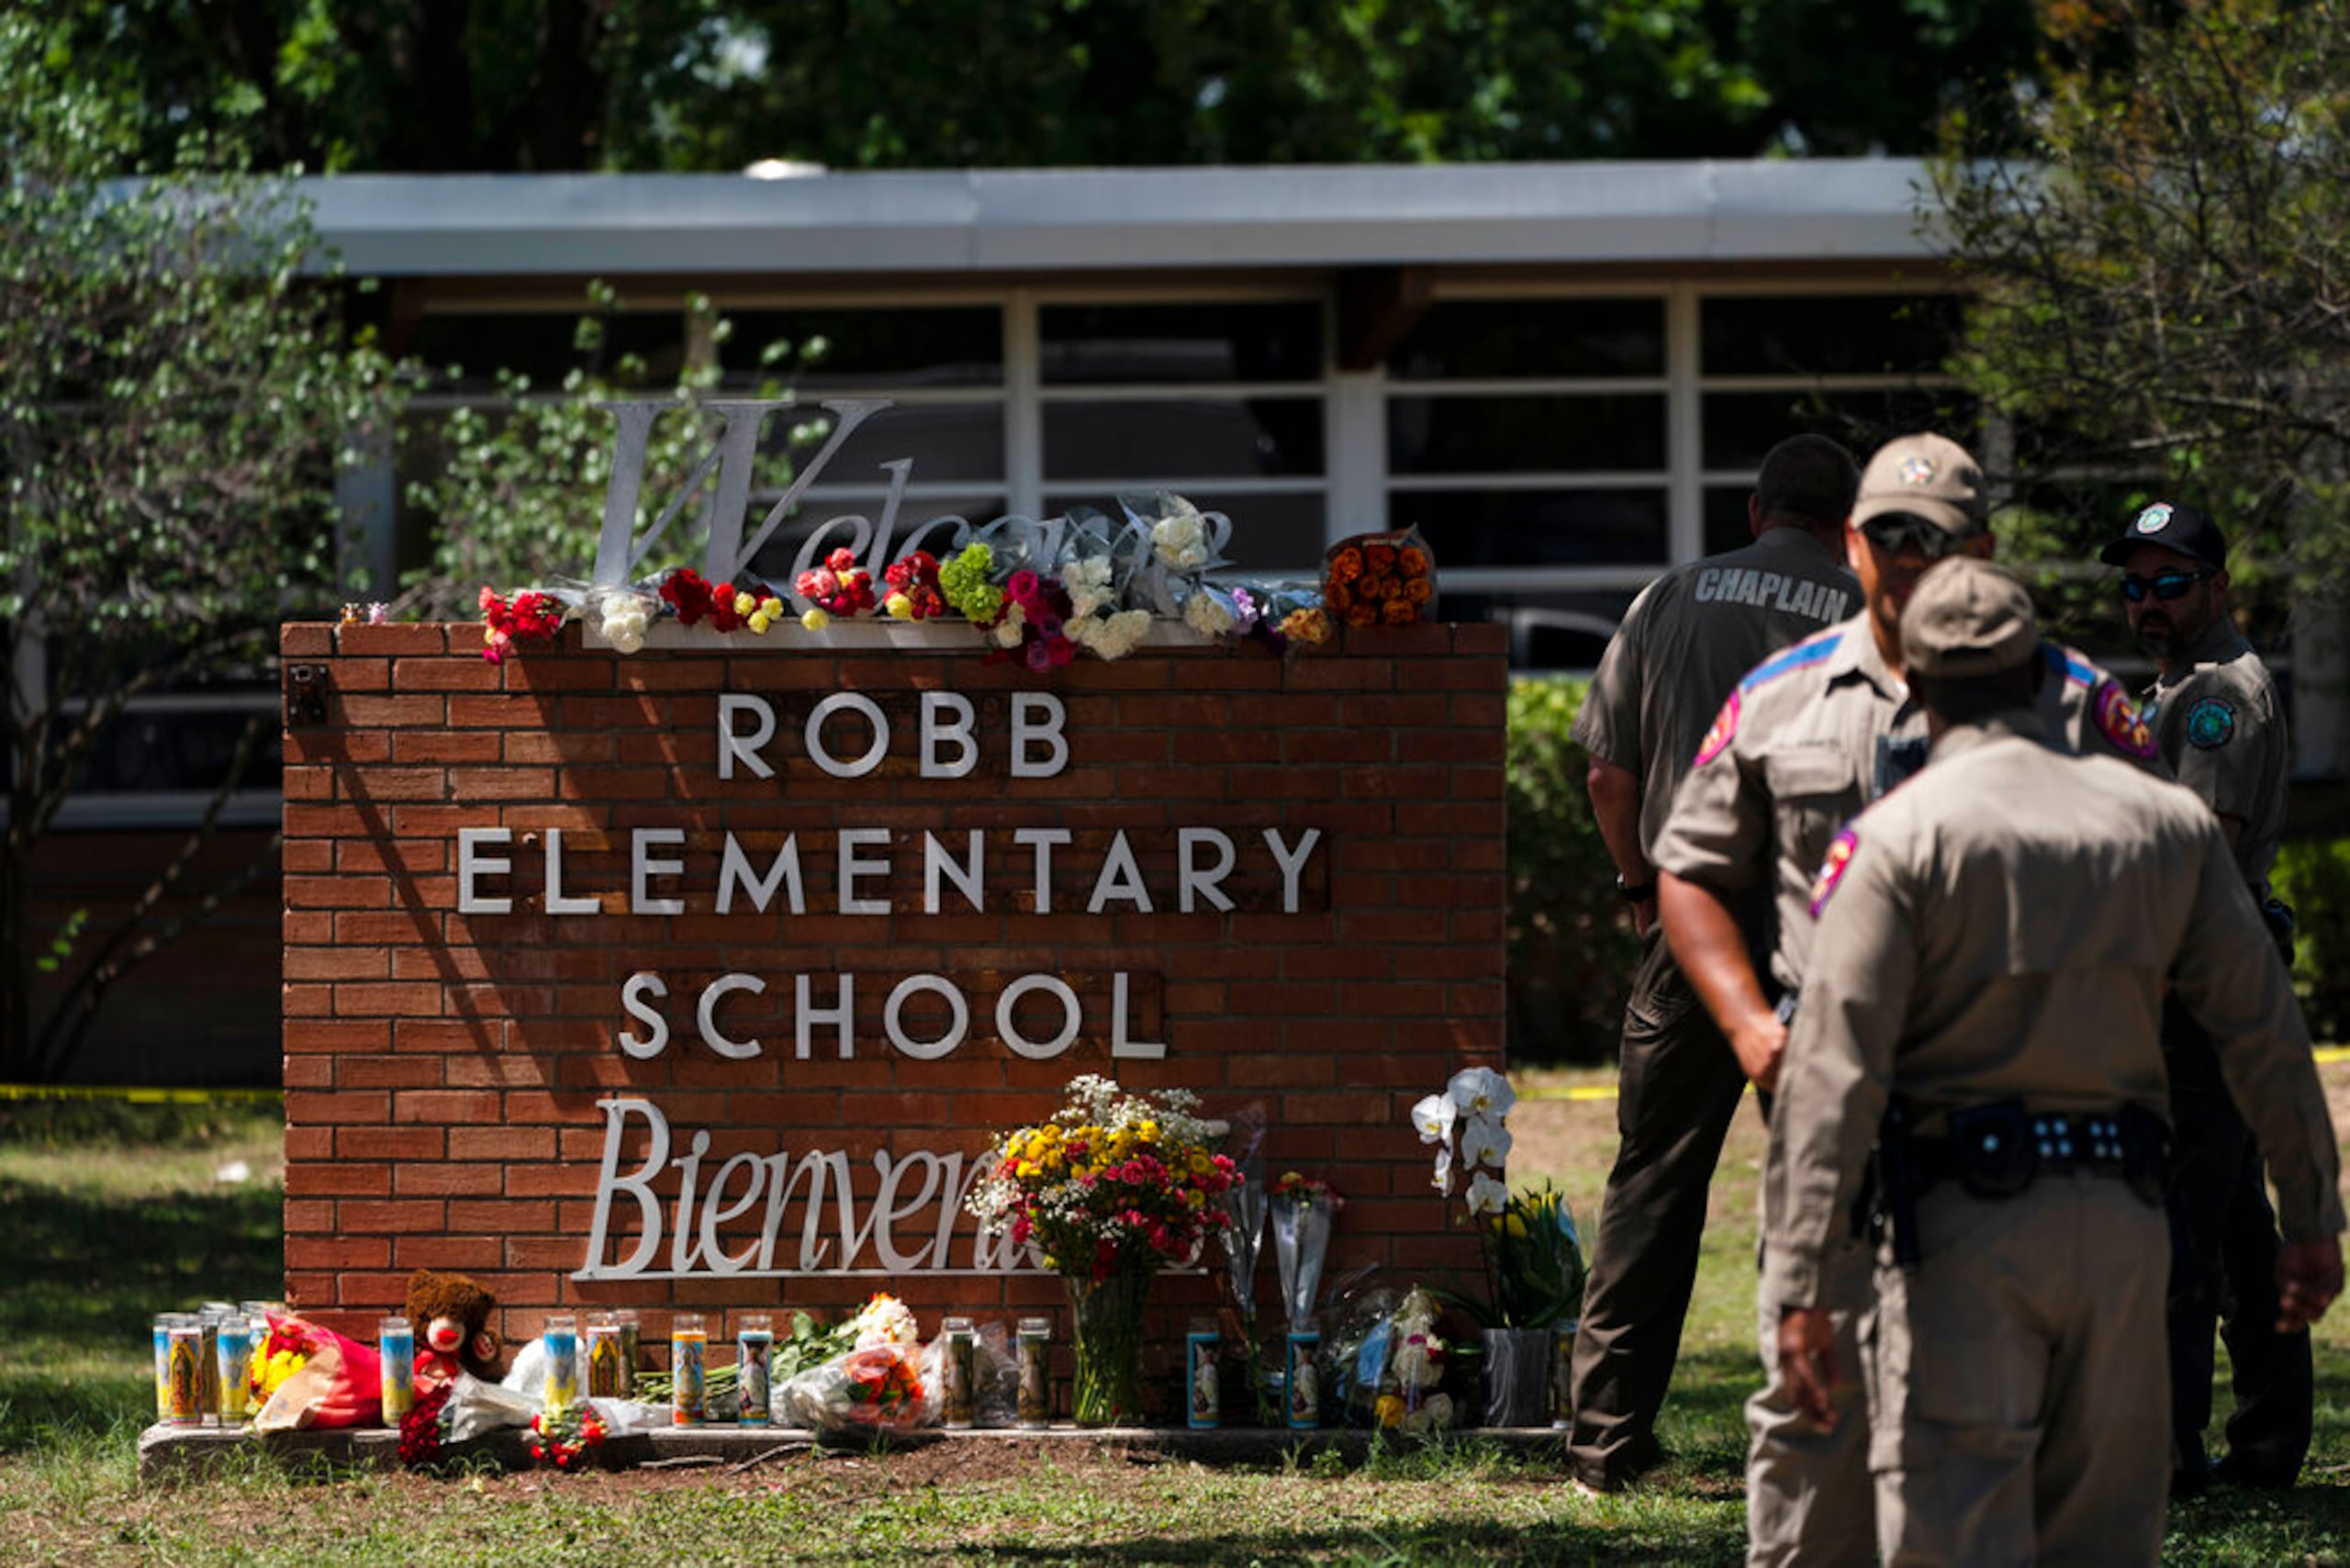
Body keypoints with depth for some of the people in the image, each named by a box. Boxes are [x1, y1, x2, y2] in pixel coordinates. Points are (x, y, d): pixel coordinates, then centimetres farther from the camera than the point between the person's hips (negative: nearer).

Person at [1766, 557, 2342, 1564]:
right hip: (2124, 1217, 4)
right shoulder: (2165, 822, 8)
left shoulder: (1898, 838, -6)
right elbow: (2266, 1036, 8)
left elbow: (1836, 1073, -12)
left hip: (1964, 1220, -4)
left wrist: (1802, 1286, -14)